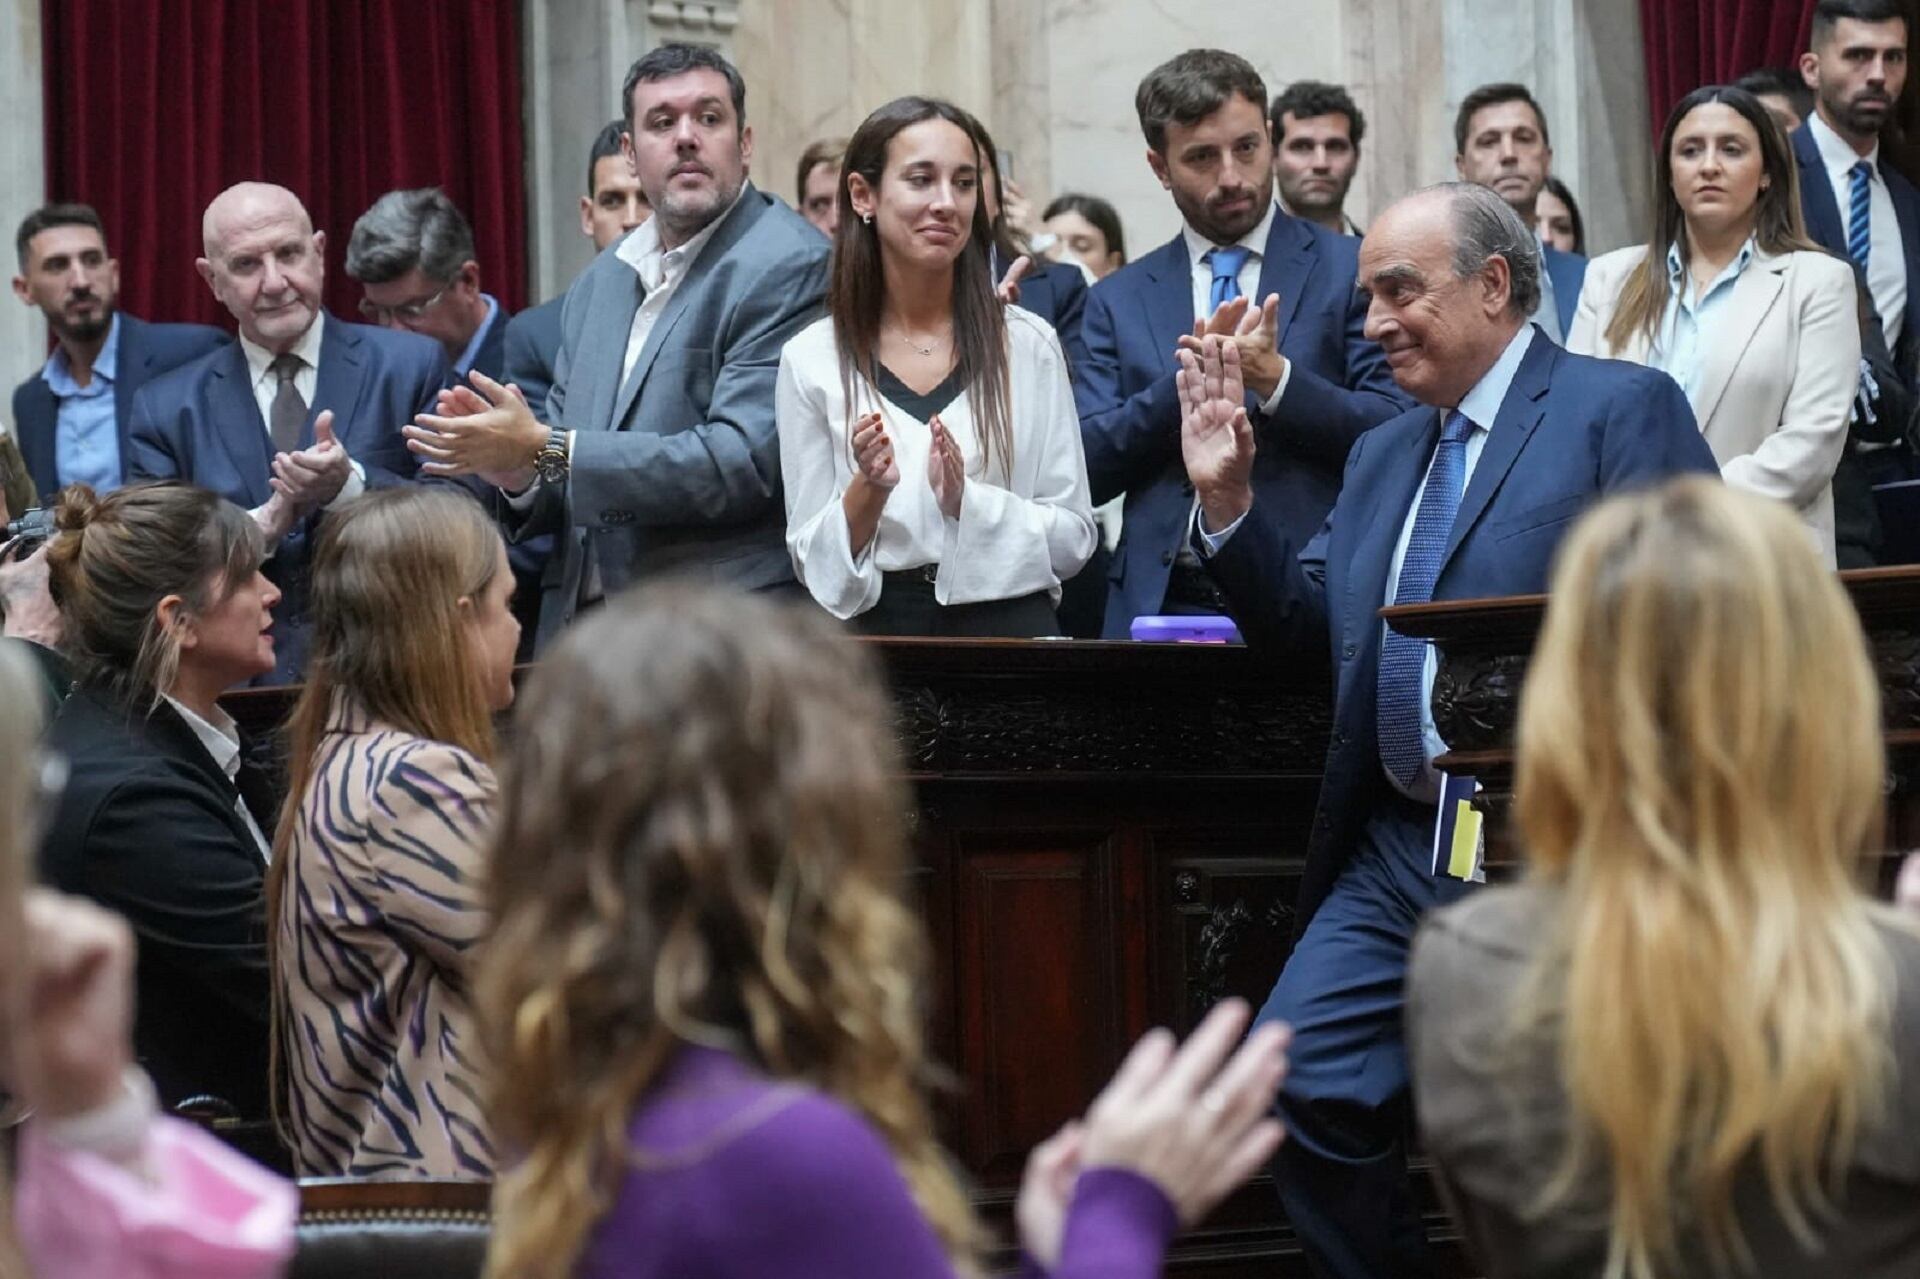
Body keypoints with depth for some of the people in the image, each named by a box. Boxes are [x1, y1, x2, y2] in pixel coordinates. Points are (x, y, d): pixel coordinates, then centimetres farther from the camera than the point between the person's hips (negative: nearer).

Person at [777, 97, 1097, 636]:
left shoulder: (1029, 344, -1)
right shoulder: (811, 359, -1)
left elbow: (1073, 536, 0)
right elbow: (812, 563, 1)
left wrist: (966, 500, -15)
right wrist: (867, 489, -16)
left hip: (1007, 622, 0)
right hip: (874, 626, 0)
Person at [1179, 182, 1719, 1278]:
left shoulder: (1623, 407, -3)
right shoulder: (1383, 454, 21)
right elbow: (1301, 622, 18)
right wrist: (1227, 496, 5)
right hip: (1395, 850, 7)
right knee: (1300, 1081, -4)